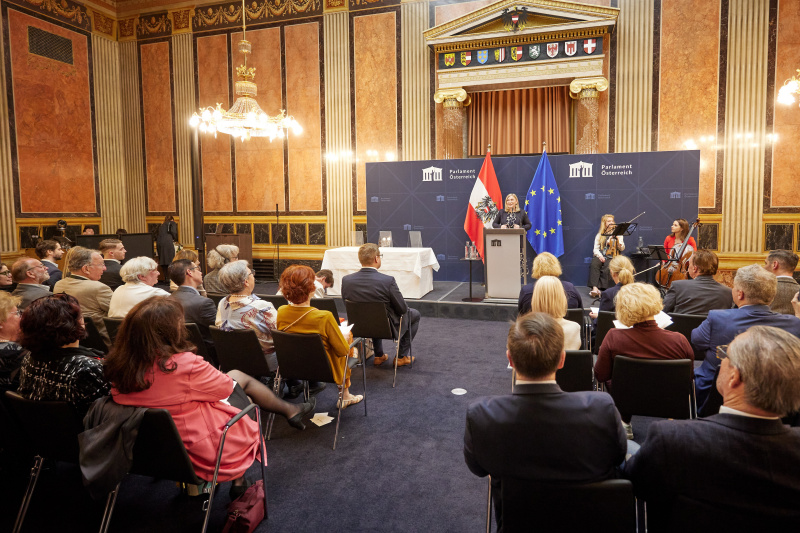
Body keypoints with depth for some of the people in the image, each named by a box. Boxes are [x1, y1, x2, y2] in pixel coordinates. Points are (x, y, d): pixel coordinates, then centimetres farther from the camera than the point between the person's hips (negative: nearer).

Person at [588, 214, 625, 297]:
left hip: (612, 257, -1)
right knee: (594, 265, -33)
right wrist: (600, 256, -11)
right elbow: (595, 249, 9)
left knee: (606, 268, -34)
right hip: (600, 256, 1)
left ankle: (604, 289, -28)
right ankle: (594, 288, -42)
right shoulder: (599, 235, 18)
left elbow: (621, 248, 3)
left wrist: (618, 239, -12)